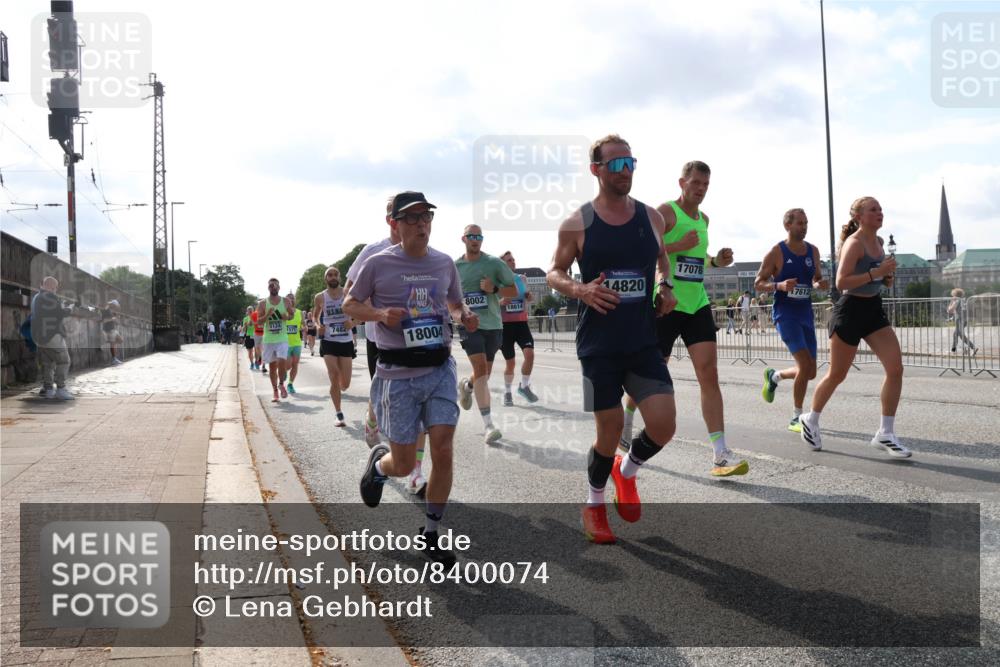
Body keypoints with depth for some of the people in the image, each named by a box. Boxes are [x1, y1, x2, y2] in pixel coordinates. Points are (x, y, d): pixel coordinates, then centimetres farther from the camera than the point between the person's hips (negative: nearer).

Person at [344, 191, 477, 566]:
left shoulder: (444, 263, 7)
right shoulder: (378, 264, -4)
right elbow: (350, 304, 6)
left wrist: (465, 316, -1)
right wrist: (380, 314, -14)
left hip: (440, 368, 3)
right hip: (397, 373, -3)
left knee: (443, 450, -7)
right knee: (404, 464, 2)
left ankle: (430, 534, 10)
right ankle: (378, 463, 41)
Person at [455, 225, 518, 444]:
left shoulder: (494, 263, 0)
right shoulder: (454, 266, 6)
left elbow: (514, 290, 2)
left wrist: (494, 288, -14)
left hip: (493, 324, 2)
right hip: (469, 324, -2)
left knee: (485, 373, 12)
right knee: (480, 368, -19)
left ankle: (466, 386, 50)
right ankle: (489, 425, -21)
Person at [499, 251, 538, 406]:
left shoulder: (521, 278, 8)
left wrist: (530, 297, 0)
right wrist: (501, 302, -22)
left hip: (522, 323, 3)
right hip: (505, 324, -3)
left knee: (530, 353, -16)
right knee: (510, 362, 3)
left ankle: (524, 386, 5)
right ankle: (507, 392, 24)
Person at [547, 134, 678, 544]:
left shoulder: (651, 217, 5)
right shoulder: (576, 224, -5)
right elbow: (554, 273, 4)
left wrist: (666, 287, 3)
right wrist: (579, 290, -16)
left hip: (644, 342, 3)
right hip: (599, 345, -3)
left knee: (663, 426, -8)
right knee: (609, 431, 3)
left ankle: (627, 471, 25)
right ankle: (594, 504, 30)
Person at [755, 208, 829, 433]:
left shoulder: (813, 251, 8)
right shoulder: (776, 252, -7)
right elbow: (758, 283, -4)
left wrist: (821, 283, -3)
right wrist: (779, 285, -23)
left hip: (806, 315, 6)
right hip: (785, 315, -6)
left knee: (810, 372, 7)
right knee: (805, 365, -19)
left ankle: (774, 376, 38)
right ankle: (796, 418, -4)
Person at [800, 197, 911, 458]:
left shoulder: (878, 241, 9)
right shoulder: (854, 243, -15)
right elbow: (841, 282, -24)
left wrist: (888, 275, 2)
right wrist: (875, 273, -28)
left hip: (874, 310, 7)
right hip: (851, 310, -7)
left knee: (896, 367, -8)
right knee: (836, 375, 6)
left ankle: (885, 434, -1)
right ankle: (811, 420, 30)